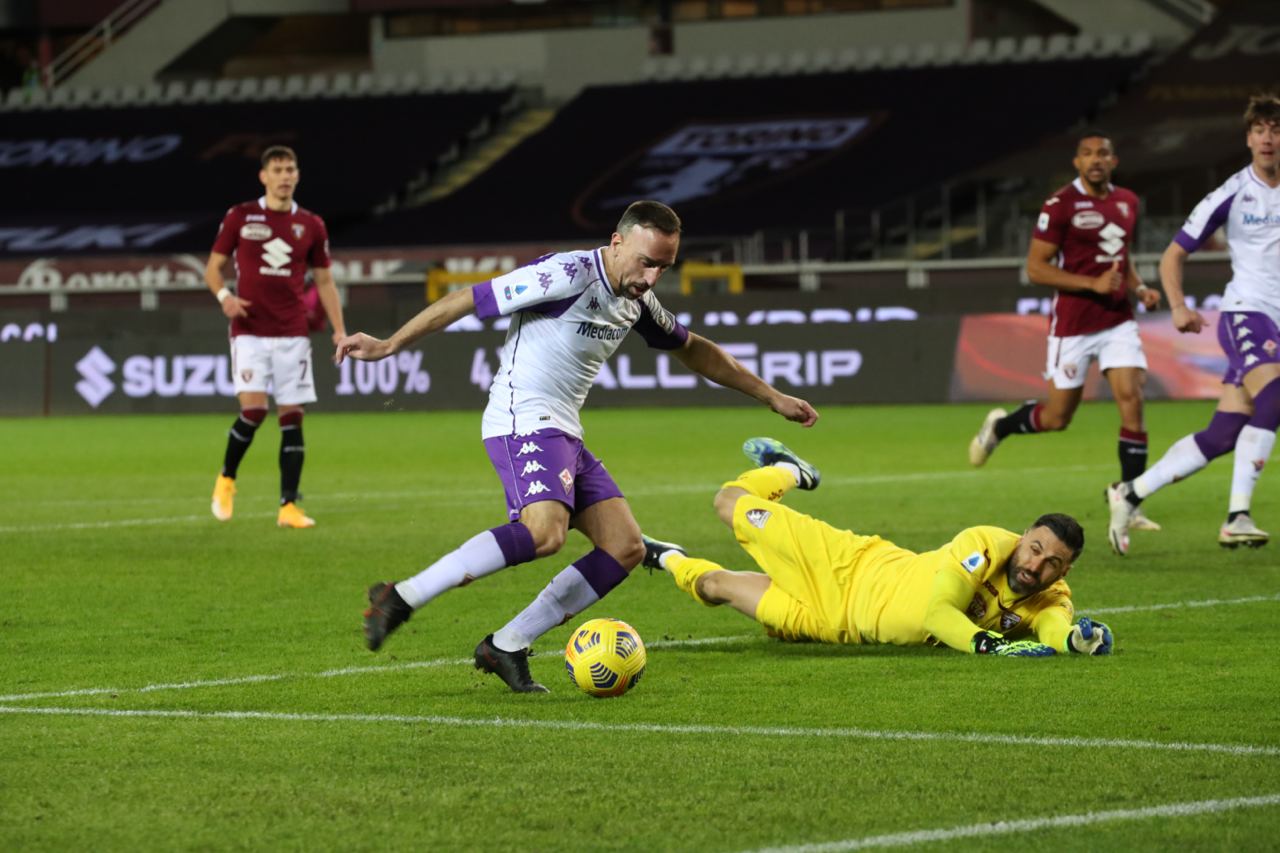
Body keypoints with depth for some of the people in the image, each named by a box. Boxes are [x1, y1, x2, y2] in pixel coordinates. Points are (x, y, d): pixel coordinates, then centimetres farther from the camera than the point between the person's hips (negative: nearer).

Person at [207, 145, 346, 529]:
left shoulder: (311, 225, 8)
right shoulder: (239, 217, 2)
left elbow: (324, 281, 14)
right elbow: (213, 266, 8)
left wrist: (339, 329, 3)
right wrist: (224, 296, -14)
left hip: (293, 335, 2)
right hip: (250, 331, -2)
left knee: (292, 416, -2)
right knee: (254, 409, -16)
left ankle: (289, 506, 2)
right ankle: (226, 479, 10)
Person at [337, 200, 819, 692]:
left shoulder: (636, 301, 12)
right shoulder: (568, 276, -15)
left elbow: (694, 351, 29)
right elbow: (469, 300, -12)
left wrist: (772, 397, 31)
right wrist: (389, 346, -10)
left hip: (564, 433, 9)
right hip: (523, 422, -9)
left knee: (626, 548, -1)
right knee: (544, 531, -33)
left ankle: (506, 648, 0)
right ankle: (400, 599, -29)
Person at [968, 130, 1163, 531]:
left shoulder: (1127, 203, 9)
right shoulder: (1060, 205, -11)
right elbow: (1035, 268, -13)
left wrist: (1139, 287, 6)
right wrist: (1093, 284, -21)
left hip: (1117, 321, 5)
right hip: (1073, 325, -5)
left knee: (1131, 400, -11)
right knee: (1057, 417, 3)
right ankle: (999, 426, 36)